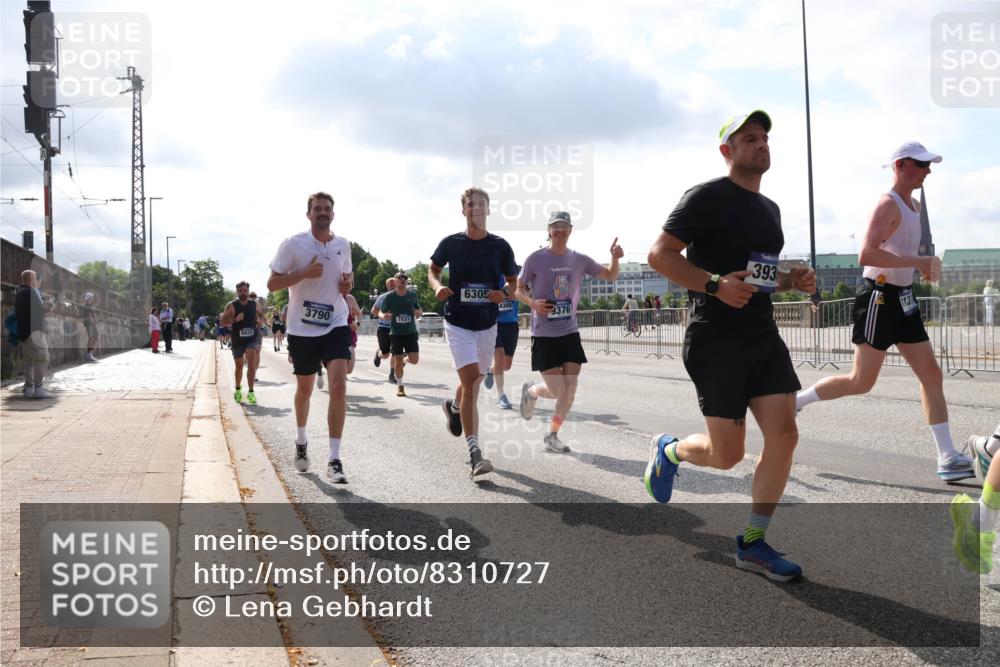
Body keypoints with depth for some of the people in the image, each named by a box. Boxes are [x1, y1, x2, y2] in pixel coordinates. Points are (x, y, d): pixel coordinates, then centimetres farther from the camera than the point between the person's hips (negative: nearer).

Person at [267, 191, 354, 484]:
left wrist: (348, 283, -2)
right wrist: (305, 273, -20)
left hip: (335, 325, 1)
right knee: (304, 389, 14)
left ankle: (334, 460, -11)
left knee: (339, 386, -15)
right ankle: (301, 442, 42)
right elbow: (272, 284, -6)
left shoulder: (343, 245, 5)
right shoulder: (293, 244, -7)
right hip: (302, 328, -1)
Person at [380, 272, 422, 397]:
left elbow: (419, 310, 14)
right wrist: (384, 316, -20)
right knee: (398, 361, -2)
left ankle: (406, 355, 27)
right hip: (396, 333, -1)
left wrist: (419, 314, -10)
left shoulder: (413, 295, 2)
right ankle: (400, 386, 16)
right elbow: (381, 313, 4)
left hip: (411, 332, 1)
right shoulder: (390, 297, -2)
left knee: (414, 360, -10)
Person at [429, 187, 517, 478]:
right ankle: (474, 451, -18)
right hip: (458, 323, -3)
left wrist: (505, 293, -15)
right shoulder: (451, 243, -5)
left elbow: (513, 281, 8)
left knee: (474, 380, 17)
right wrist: (437, 287, -9)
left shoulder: (500, 246, -2)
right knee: (471, 379, -18)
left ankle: (454, 406, 53)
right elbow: (433, 270, 12)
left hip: (487, 323, 3)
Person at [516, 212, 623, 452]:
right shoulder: (535, 259, -7)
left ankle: (552, 435, 17)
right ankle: (531, 391, 28)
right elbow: (517, 289, 1)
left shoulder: (579, 260, 4)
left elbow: (610, 276, 12)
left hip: (570, 333, 4)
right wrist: (532, 302, -19)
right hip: (543, 335, -4)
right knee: (558, 391, -7)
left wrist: (615, 258, -8)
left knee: (570, 389, -2)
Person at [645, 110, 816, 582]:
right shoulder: (707, 197, -7)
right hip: (715, 338, -7)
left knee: (783, 434, -5)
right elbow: (660, 254, -12)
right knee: (727, 454, -4)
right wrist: (715, 285, -24)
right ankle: (668, 450, 30)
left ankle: (752, 543, 8)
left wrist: (791, 281, 8)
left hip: (763, 335, 7)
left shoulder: (769, 208, 18)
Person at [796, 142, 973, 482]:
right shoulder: (888, 205, -15)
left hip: (903, 300, 9)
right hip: (880, 298, -9)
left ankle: (947, 458, 6)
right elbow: (867, 254, -29)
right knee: (861, 382, -3)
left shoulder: (914, 207, 15)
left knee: (932, 375, 4)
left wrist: (925, 263, 13)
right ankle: (795, 399, 15)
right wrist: (919, 262, -26)